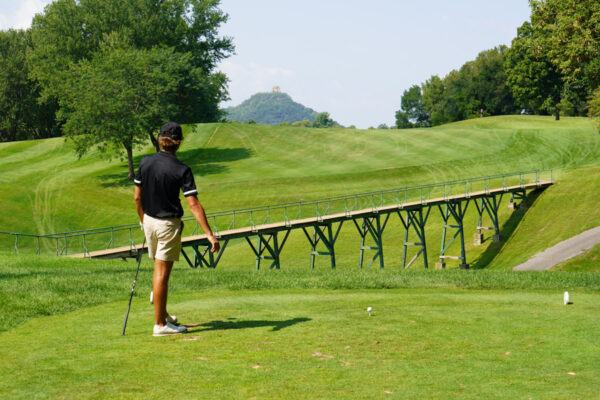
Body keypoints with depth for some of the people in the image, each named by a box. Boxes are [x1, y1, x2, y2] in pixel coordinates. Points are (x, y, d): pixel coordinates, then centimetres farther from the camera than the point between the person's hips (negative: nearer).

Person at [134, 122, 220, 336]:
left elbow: (137, 197, 4)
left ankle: (163, 314, 32)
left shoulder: (145, 162, -3)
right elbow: (193, 205, -20)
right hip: (168, 224, -5)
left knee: (159, 268, 22)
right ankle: (160, 324, 7)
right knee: (162, 273, 0)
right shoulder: (182, 170, -16)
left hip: (149, 220, 5)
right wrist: (210, 235, -20)